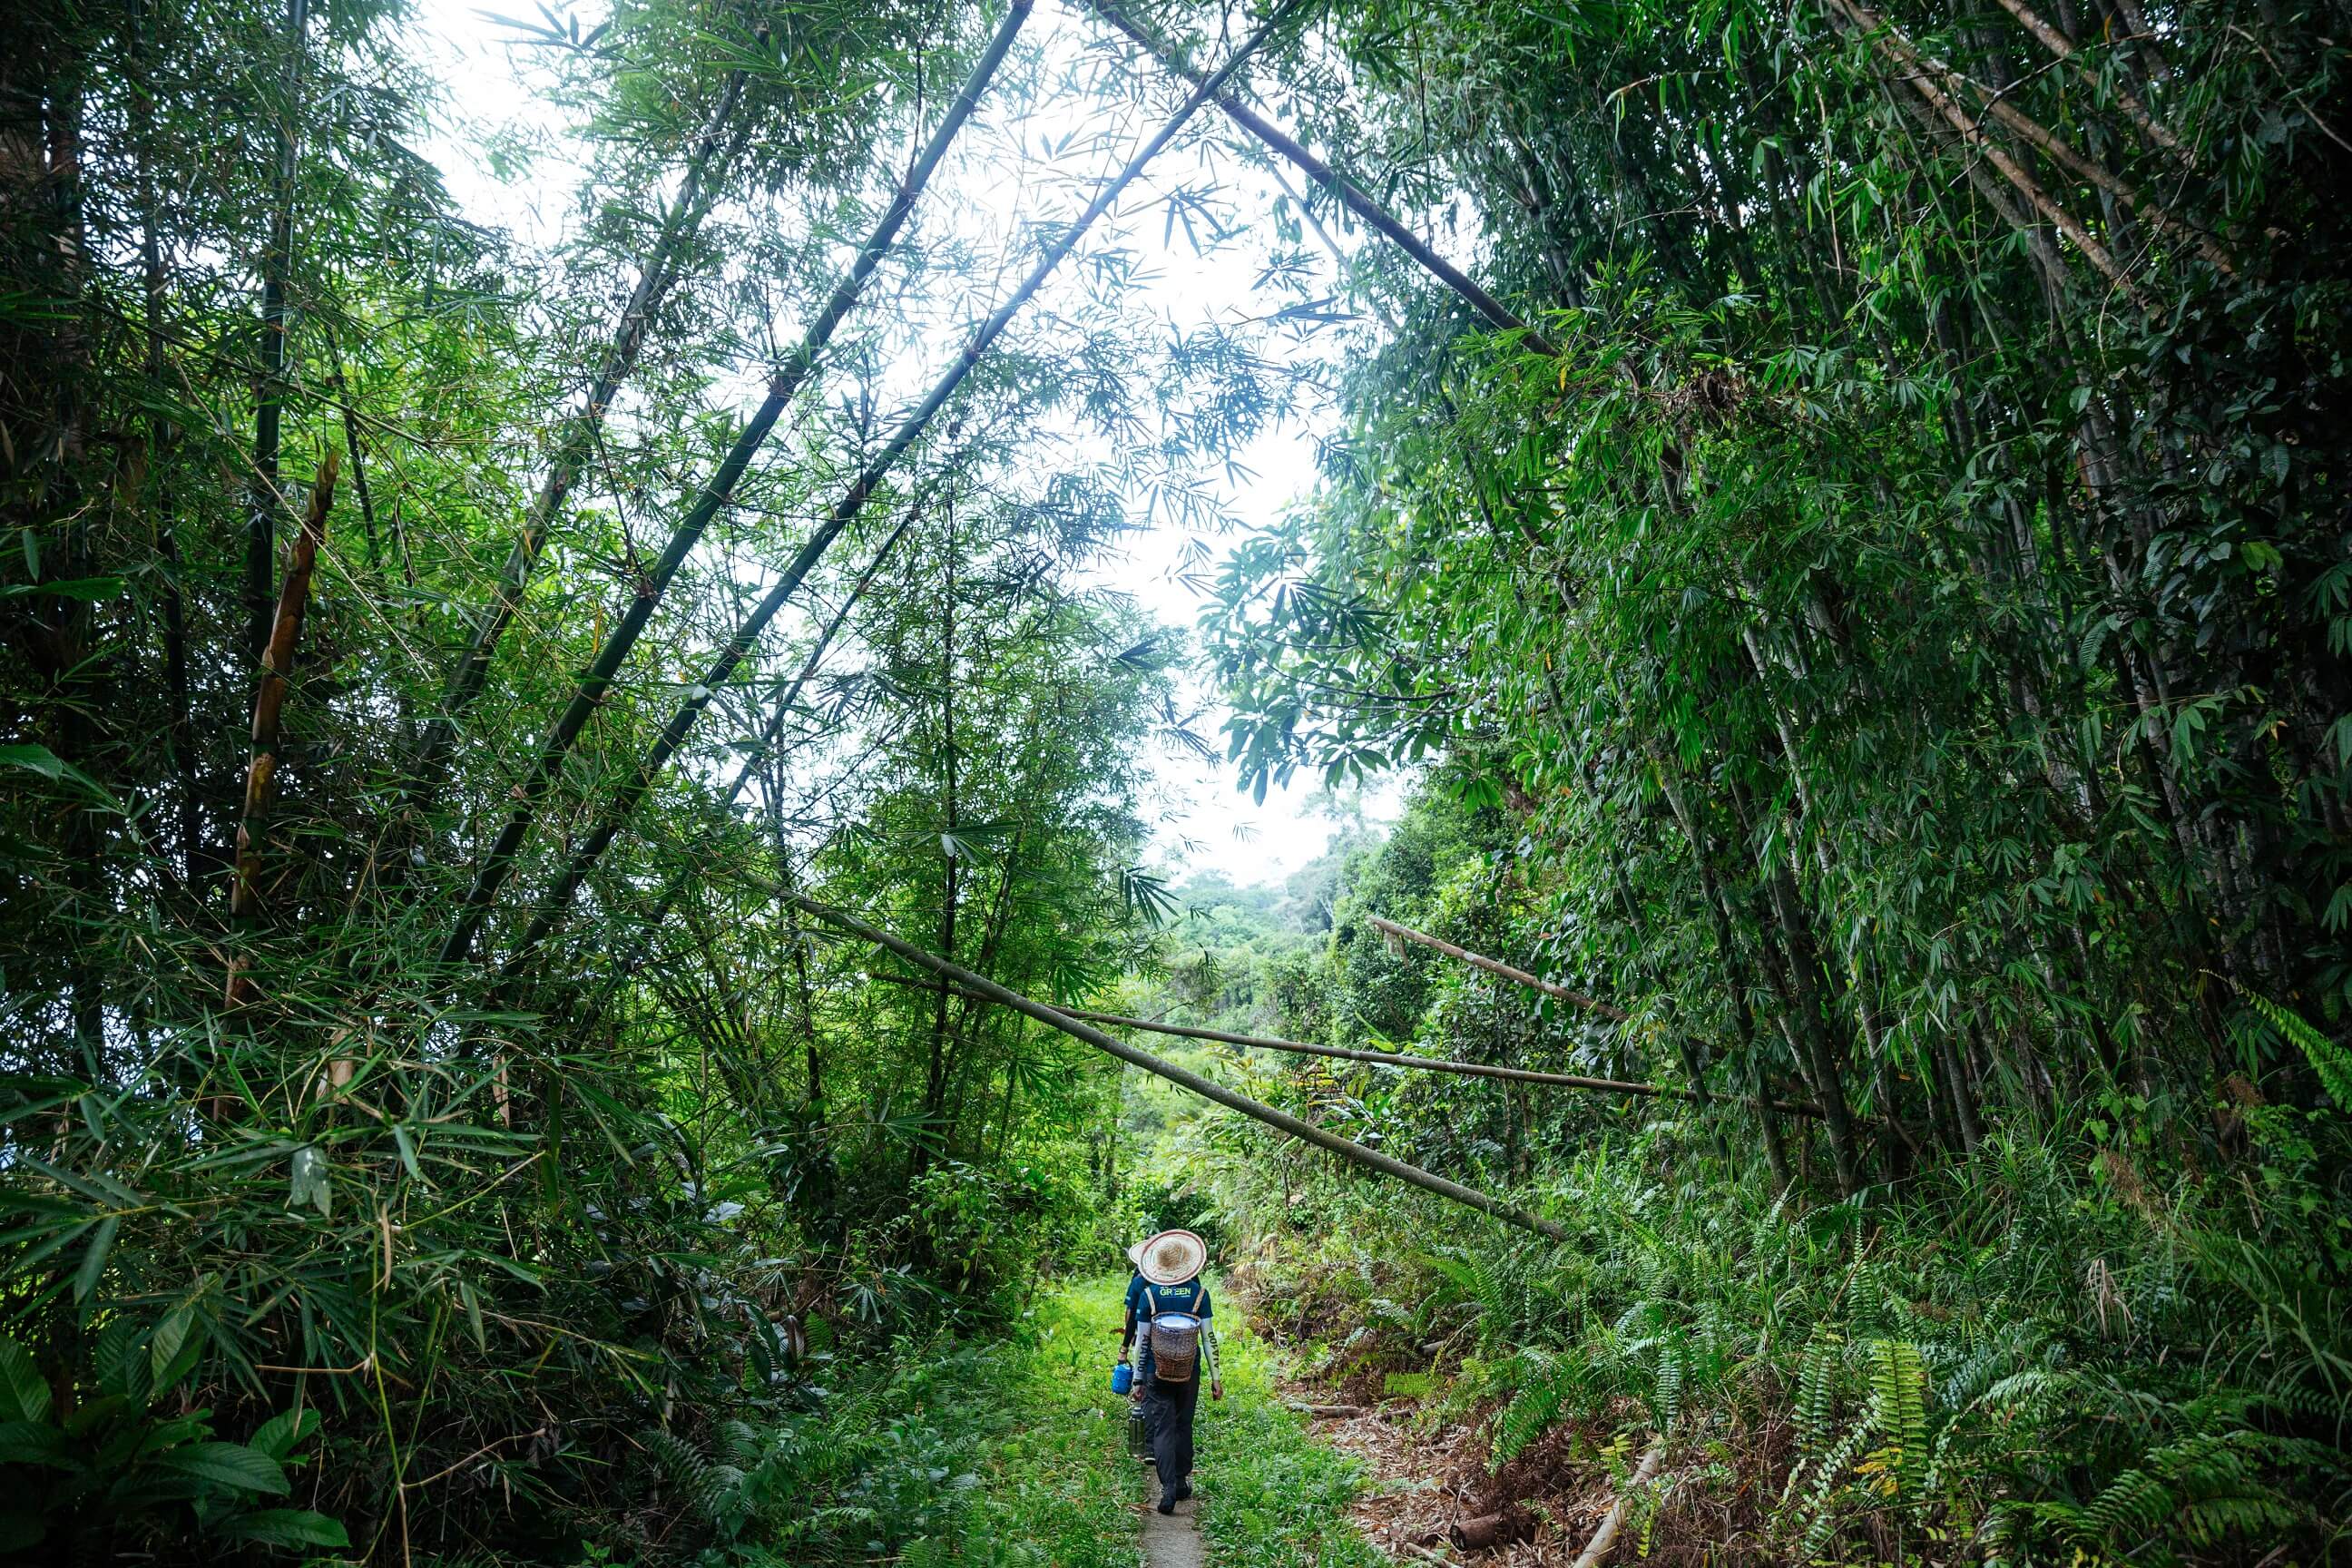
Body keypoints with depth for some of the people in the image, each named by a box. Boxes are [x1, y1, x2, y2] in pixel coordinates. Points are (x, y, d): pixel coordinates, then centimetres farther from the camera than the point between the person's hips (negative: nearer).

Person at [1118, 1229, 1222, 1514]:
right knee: (1183, 1426, 18)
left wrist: (1138, 1379, 4)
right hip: (1189, 1371, 2)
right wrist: (1216, 1378, 4)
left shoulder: (1147, 1293, -6)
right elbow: (1209, 1338, -3)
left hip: (1157, 1371, -2)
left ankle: (1168, 1488, -11)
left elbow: (1142, 1341, -3)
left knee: (1161, 1429, 2)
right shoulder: (1199, 1292, -4)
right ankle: (1182, 1482, 27)